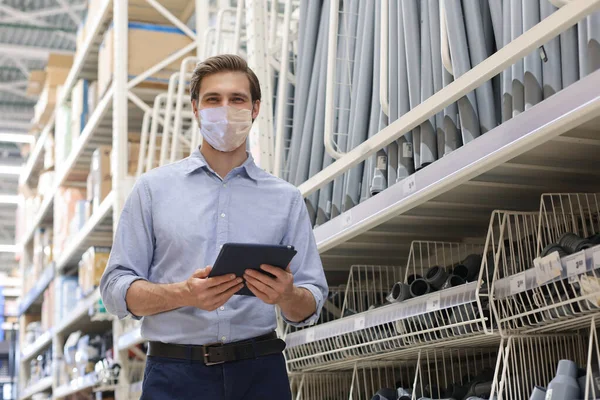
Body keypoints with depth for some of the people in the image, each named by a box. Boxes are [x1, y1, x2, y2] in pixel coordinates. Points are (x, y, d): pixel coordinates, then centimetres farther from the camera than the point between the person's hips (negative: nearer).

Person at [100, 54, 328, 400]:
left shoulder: (286, 198, 9)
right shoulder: (153, 188, 7)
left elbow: (310, 308, 8)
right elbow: (117, 289, 1)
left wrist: (287, 295, -16)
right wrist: (183, 294, -17)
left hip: (260, 371, 1)